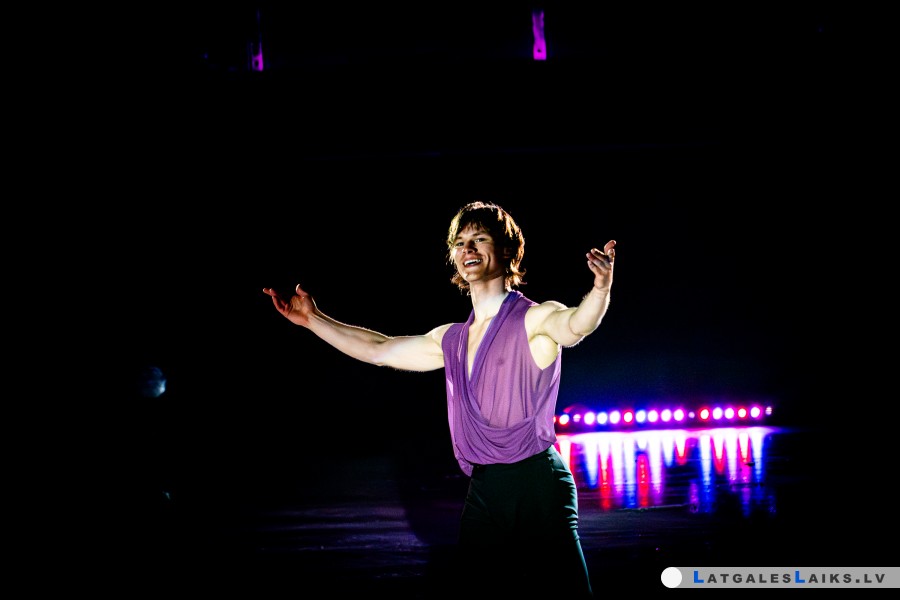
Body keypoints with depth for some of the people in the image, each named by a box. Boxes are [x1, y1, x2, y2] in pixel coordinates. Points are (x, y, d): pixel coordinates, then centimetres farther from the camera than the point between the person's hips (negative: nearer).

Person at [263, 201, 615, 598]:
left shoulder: (534, 319, -3)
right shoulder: (450, 340, 17)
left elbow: (575, 326, -25)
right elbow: (378, 350, 26)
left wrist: (601, 288, -47)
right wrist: (313, 320, 28)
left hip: (537, 485, -6)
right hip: (482, 492, 6)